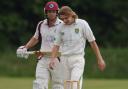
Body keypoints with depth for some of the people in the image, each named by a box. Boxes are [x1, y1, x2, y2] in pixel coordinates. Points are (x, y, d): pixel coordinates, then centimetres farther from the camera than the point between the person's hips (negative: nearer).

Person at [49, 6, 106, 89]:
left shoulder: (82, 24, -3)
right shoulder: (61, 27, 6)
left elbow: (92, 42, 0)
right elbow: (56, 44, 9)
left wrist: (100, 59, -1)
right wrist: (53, 59, -8)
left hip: (78, 59, -4)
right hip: (64, 59, 4)